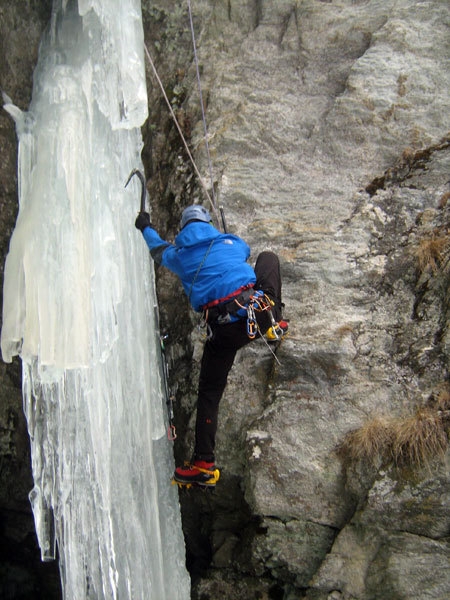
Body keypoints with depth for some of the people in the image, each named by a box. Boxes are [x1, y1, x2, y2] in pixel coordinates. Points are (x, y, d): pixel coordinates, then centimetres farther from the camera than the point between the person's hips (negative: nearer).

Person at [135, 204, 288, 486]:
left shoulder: (178, 255, 16)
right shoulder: (231, 243, 18)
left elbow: (158, 249, 40)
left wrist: (146, 228, 62)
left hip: (224, 328, 0)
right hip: (256, 309, 1)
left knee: (209, 392, 14)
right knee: (269, 257, 28)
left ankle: (204, 465, 10)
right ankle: (274, 322, 18)